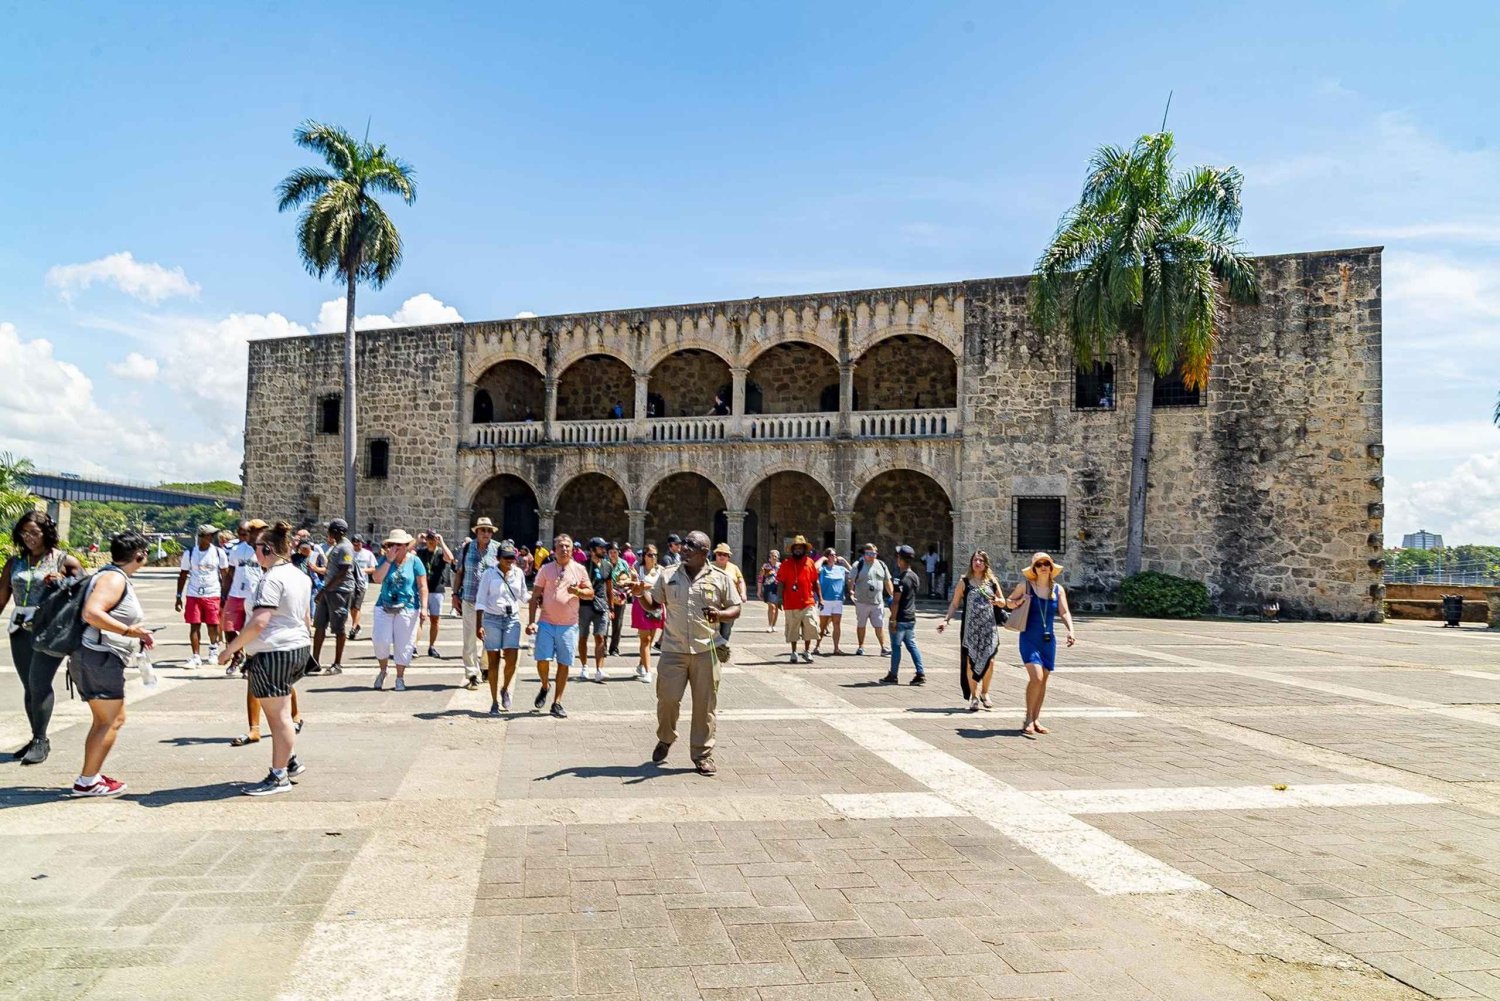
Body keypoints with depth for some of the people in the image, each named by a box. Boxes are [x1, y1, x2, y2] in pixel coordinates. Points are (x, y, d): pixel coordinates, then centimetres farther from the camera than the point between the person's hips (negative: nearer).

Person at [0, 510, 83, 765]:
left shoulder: (64, 560, 0)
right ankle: (37, 739, 20)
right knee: (29, 687, 10)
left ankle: (40, 741, -4)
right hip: (20, 629, 5)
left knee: (39, 683, -11)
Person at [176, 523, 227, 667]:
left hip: (213, 594, 0)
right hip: (193, 595, 0)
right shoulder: (189, 553, 1)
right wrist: (178, 597, 5)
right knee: (194, 626, -2)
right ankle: (196, 657, 4)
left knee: (213, 625, 3)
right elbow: (183, 575, 8)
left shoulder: (218, 552, -1)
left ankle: (213, 650, 29)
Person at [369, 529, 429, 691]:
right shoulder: (385, 559, 6)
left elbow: (422, 586, -1)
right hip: (384, 606, 2)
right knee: (381, 640, -3)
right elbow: (376, 579, -9)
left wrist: (424, 607, -10)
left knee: (403, 644, 1)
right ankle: (382, 671, 21)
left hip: (408, 608, -2)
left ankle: (400, 678, 14)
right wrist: (389, 560, -13)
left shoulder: (414, 561, 0)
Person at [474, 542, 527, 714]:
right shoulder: (490, 573, -4)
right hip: (492, 619, -2)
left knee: (511, 660, -10)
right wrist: (478, 624, -9)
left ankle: (505, 689, 19)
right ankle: (495, 702, 12)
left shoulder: (518, 573, 5)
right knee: (493, 661, 2)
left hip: (512, 619, 2)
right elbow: (481, 600, -4)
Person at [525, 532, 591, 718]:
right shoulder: (545, 570, 3)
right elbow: (535, 597, 3)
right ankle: (545, 687, 24)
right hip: (547, 623, -1)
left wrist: (578, 591, -14)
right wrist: (531, 621, -4)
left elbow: (591, 594, 7)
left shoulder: (579, 570, 5)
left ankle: (557, 703, 15)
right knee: (542, 660, -7)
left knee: (564, 664, 4)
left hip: (569, 625, 1)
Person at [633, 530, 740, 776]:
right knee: (668, 699, 2)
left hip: (706, 650, -1)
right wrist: (641, 593, -5)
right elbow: (653, 603, 15)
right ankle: (665, 740, 30)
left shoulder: (720, 578, 3)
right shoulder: (668, 575, 8)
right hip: (673, 649, 1)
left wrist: (720, 615, -13)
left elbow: (736, 608, 7)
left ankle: (702, 754, 14)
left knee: (705, 704, 2)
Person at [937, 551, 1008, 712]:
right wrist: (946, 620, -8)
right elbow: (955, 604, 4)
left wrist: (998, 601, -7)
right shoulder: (964, 582, 3)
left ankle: (984, 693, 18)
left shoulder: (992, 581, 8)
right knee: (971, 661, -1)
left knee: (990, 661, -4)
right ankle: (974, 697, 12)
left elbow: (1003, 603, 16)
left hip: (989, 627, 2)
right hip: (970, 628, -1)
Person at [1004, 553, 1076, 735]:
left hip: (1048, 640, 4)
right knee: (1036, 677, -17)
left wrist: (1070, 630, -18)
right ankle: (1028, 718, -1)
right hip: (1029, 639, -4)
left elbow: (1064, 612, -1)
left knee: (1043, 680, 8)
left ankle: (1036, 720, 20)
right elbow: (1008, 602, 11)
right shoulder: (1025, 586, -2)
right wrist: (1018, 602, -11)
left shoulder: (1058, 589, 5)